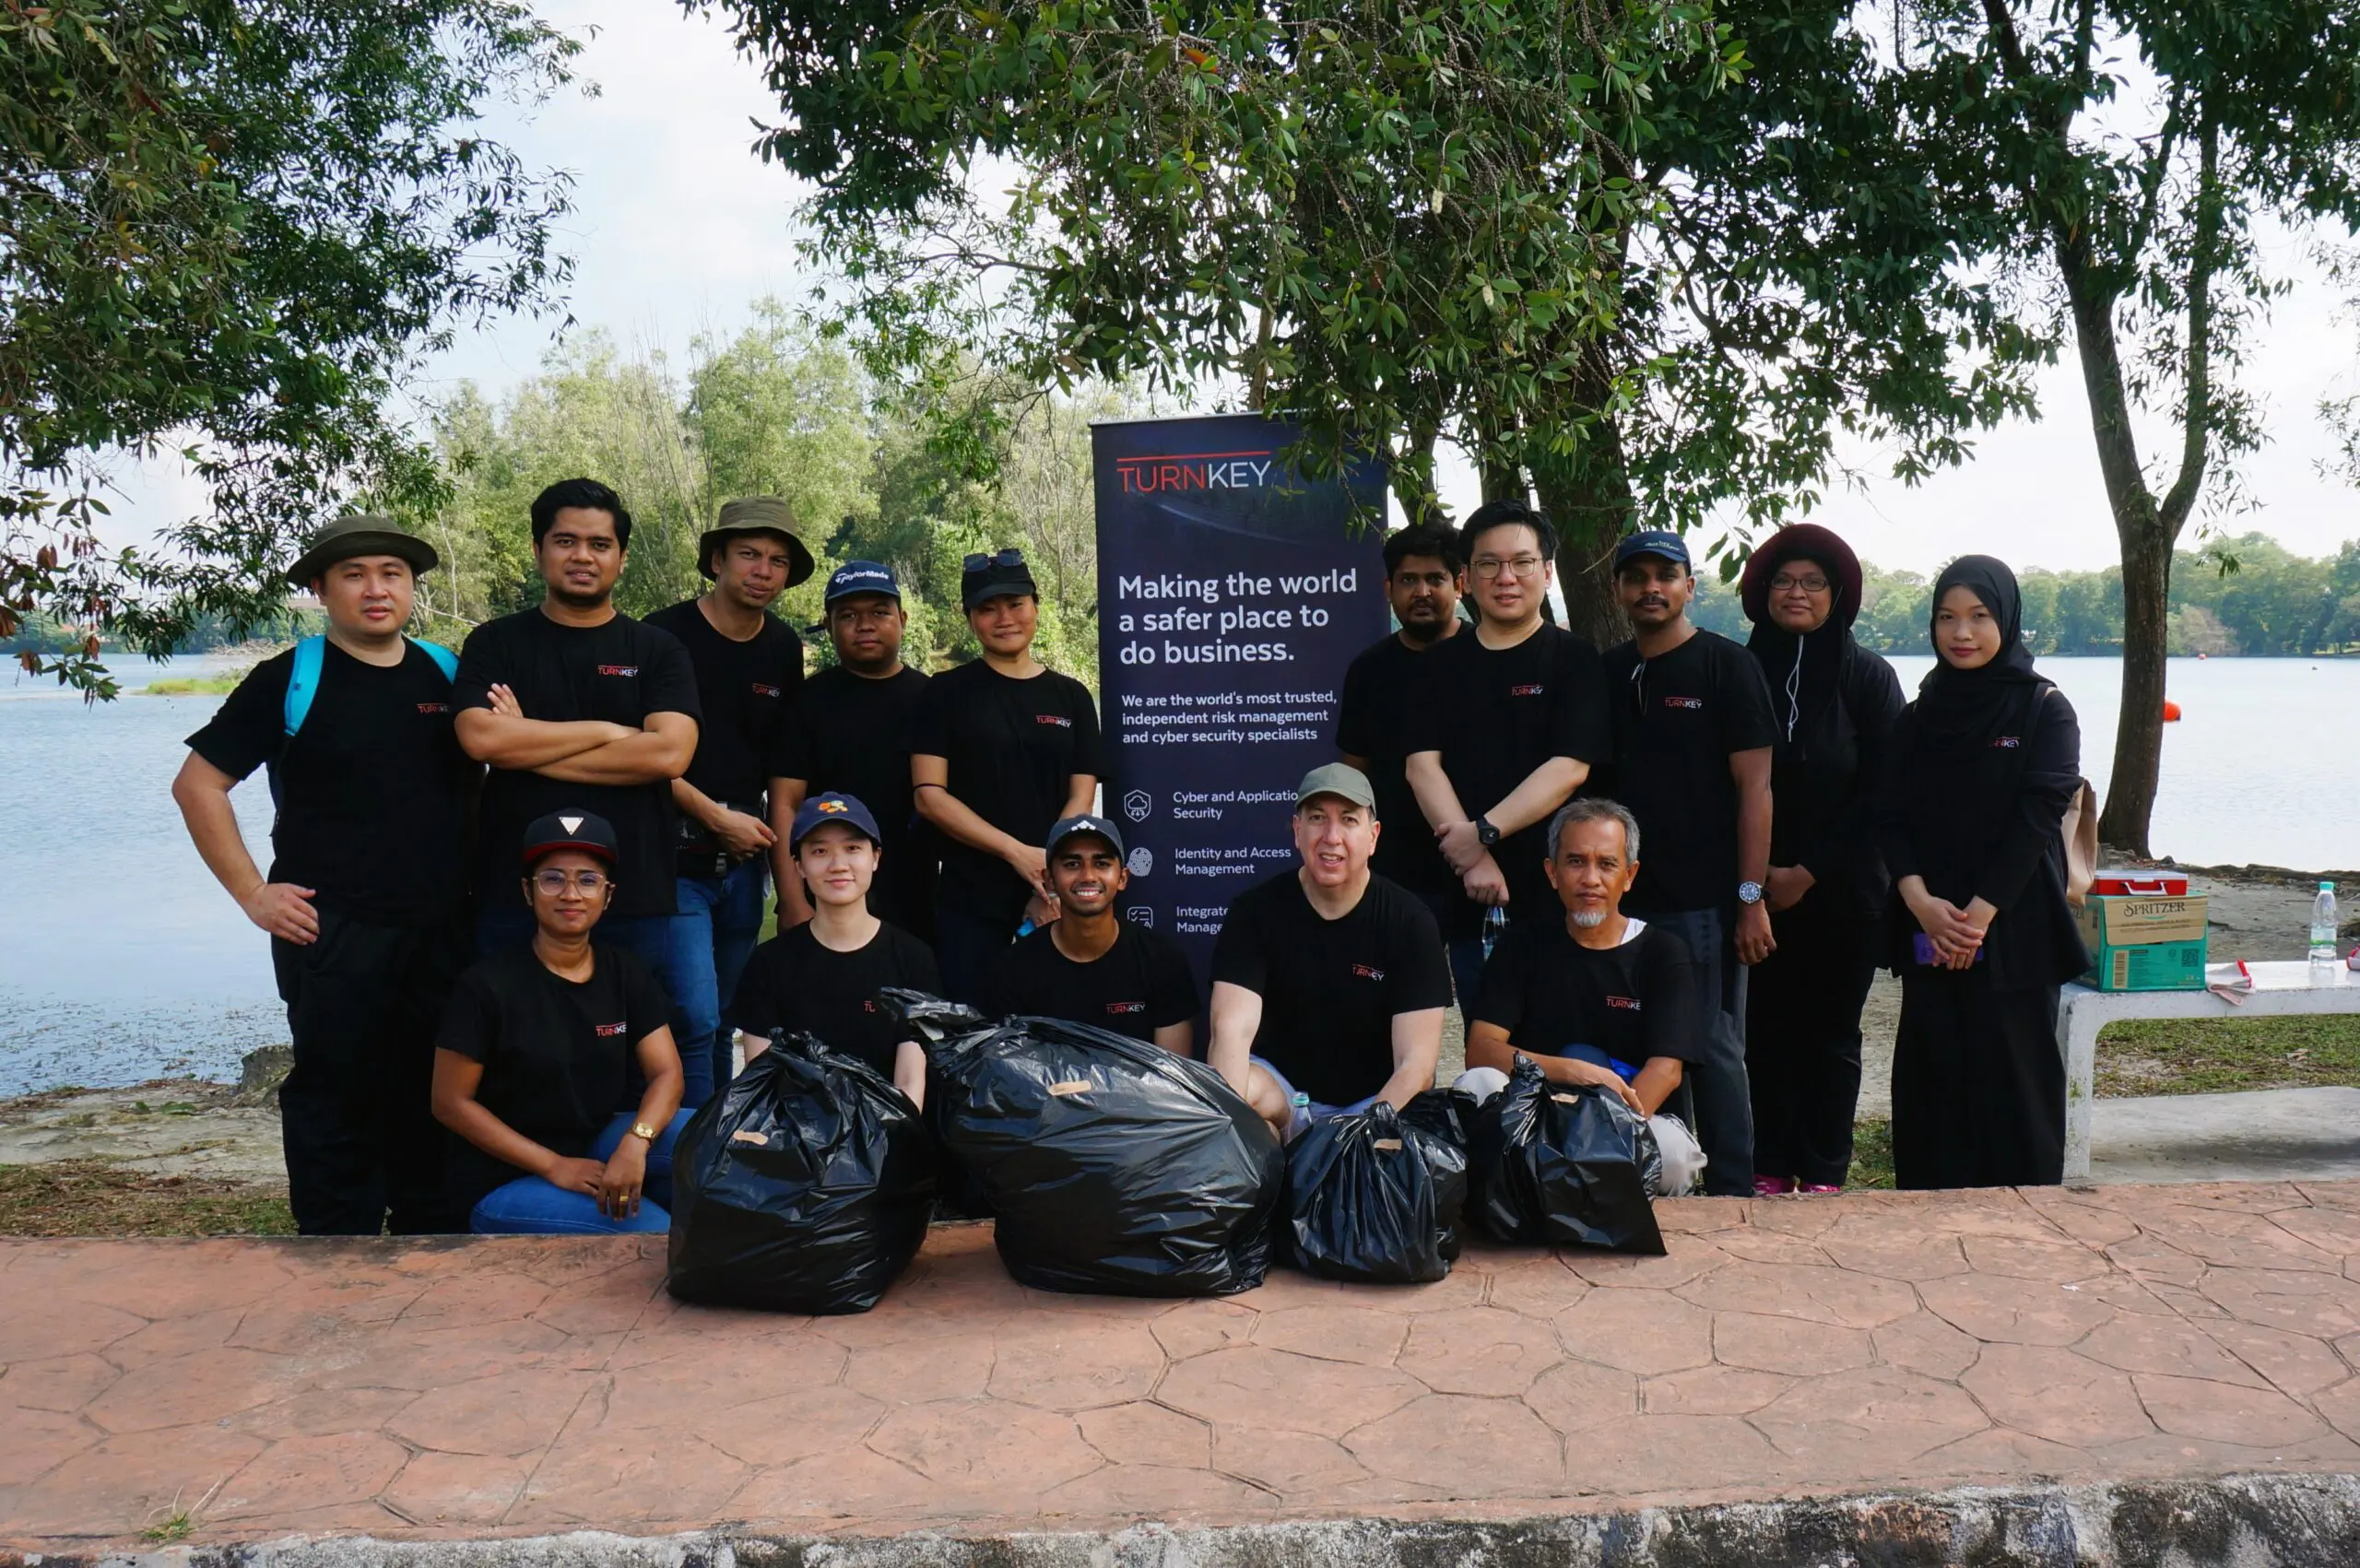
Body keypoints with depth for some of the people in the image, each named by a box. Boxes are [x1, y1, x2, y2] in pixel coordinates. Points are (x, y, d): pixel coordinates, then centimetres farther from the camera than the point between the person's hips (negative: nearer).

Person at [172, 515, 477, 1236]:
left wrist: (475, 873, 10)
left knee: (432, 1096, 12)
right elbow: (197, 783, -3)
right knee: (336, 1099, 3)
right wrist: (253, 893, -8)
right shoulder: (289, 681, -3)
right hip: (332, 932, -4)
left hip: (442, 930, 4)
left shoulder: (448, 675, 10)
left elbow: (480, 781, 23)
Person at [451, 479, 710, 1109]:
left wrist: (530, 743, -7)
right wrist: (608, 731, -6)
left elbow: (669, 753, -8)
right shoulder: (495, 644, 9)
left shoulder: (658, 651, 9)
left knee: (675, 1049, 3)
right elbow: (480, 738, -10)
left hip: (640, 897, 0)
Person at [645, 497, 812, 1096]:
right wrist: (716, 817, -10)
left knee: (726, 1019, 12)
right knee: (695, 1018, -11)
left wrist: (775, 838, 11)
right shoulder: (666, 635, -8)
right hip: (674, 852, -5)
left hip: (743, 855, 5)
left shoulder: (785, 649, 10)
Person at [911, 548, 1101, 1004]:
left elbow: (1080, 799, 4)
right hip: (971, 902, -2)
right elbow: (929, 795, -5)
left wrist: (1054, 885, -11)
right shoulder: (947, 693, 3)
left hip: (1054, 899, 2)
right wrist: (1018, 852, -15)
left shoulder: (1072, 697, 9)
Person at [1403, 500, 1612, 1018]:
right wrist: (1472, 858, -13)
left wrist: (1484, 832, -17)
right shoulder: (1441, 665, 11)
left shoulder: (1575, 659, 2)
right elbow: (1423, 765, 0)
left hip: (1555, 893, -3)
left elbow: (1570, 767, -10)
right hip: (1467, 897, 3)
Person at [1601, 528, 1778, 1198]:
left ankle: (1732, 1194, 13)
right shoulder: (1608, 673, 11)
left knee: (1713, 1050, 1)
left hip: (1705, 901, -4)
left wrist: (1751, 896, -12)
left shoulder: (1727, 665, -2)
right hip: (1624, 898, 5)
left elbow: (1754, 785, -6)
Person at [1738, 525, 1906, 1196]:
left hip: (1842, 890, -1)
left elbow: (1879, 791, -4)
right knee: (1765, 1027, 4)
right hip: (1757, 890, 1)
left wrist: (1810, 871, -9)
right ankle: (1771, 1167, 14)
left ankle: (1824, 1172, 14)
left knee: (1831, 1032, 5)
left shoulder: (1869, 678, 1)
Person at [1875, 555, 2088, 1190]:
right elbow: (1890, 815, 3)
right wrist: (1921, 901, -13)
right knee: (1931, 1078, 5)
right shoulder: (1919, 717, 11)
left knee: (2013, 1077, -1)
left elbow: (2037, 818, -9)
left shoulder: (2045, 710, -1)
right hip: (1929, 934, 4)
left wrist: (1980, 913, -16)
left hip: (2014, 930, -3)